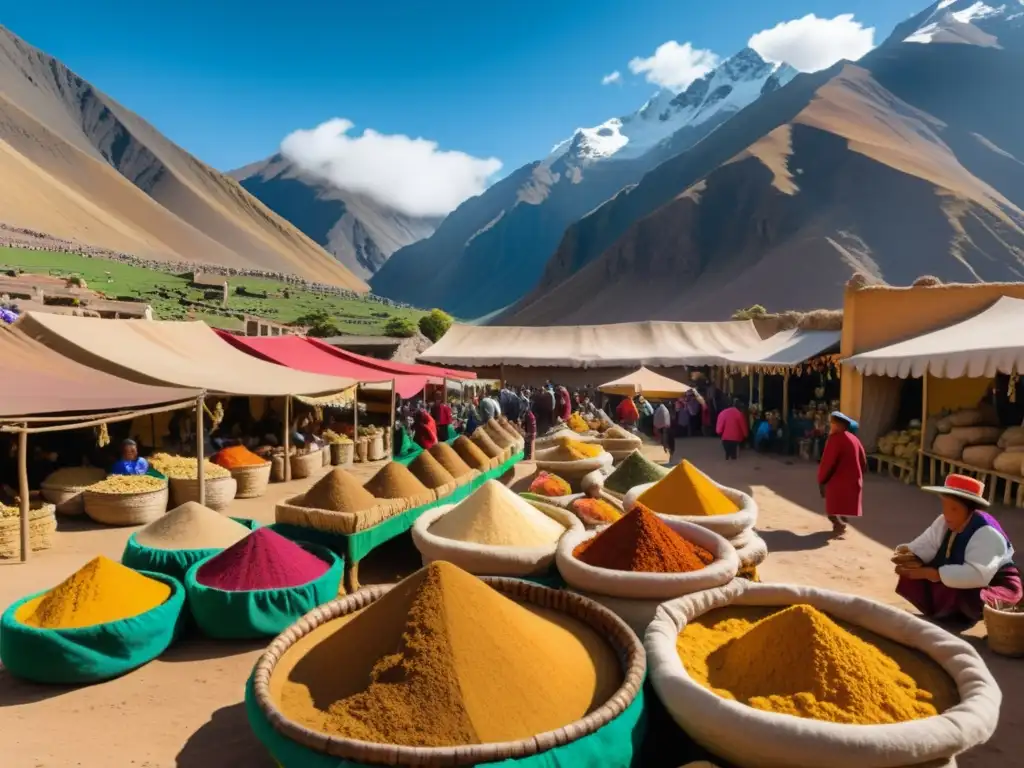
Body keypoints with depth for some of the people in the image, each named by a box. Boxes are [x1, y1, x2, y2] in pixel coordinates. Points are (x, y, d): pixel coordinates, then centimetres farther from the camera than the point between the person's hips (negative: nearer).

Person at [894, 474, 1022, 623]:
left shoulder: (987, 534, -30)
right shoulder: (944, 522, -5)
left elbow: (977, 576, -40)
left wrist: (928, 573, -42)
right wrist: (907, 557, -34)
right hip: (956, 584, 7)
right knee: (912, 574, -10)